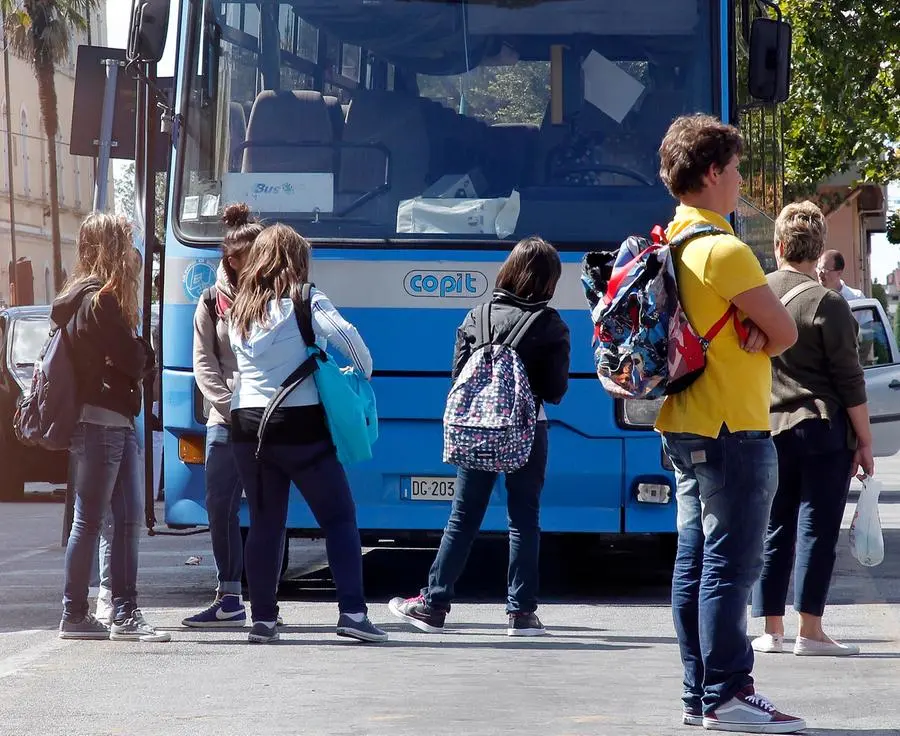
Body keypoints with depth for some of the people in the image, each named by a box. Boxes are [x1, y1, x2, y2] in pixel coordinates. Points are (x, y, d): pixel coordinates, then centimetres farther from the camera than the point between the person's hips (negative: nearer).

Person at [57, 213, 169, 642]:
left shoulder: (91, 296, 17)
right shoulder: (100, 300, -14)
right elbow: (133, 359, -14)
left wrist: (139, 358, 0)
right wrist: (148, 354, 4)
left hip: (118, 421, 10)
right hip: (100, 420, -10)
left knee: (129, 518, 8)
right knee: (90, 519, -4)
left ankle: (125, 614, 9)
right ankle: (74, 616, 2)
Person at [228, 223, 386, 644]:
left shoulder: (241, 310, 12)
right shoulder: (305, 303, -4)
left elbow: (238, 366, 11)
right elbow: (346, 336, -12)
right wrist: (365, 372, 5)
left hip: (247, 424, 5)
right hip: (301, 425, -5)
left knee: (265, 523, 10)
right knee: (339, 518, 2)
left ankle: (262, 618, 6)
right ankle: (352, 612, -8)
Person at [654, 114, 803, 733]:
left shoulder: (672, 244, 13)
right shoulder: (724, 250, -17)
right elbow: (786, 332, -12)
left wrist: (750, 331, -8)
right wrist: (759, 340, 6)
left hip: (687, 426, 10)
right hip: (733, 427, -10)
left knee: (696, 560, 10)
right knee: (731, 564, -7)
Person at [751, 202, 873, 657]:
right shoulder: (826, 304, -12)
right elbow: (850, 383, -10)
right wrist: (865, 441, -2)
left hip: (769, 431, 5)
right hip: (823, 431, -5)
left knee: (774, 530, 11)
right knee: (816, 531, -1)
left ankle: (771, 629, 12)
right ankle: (809, 631, -1)